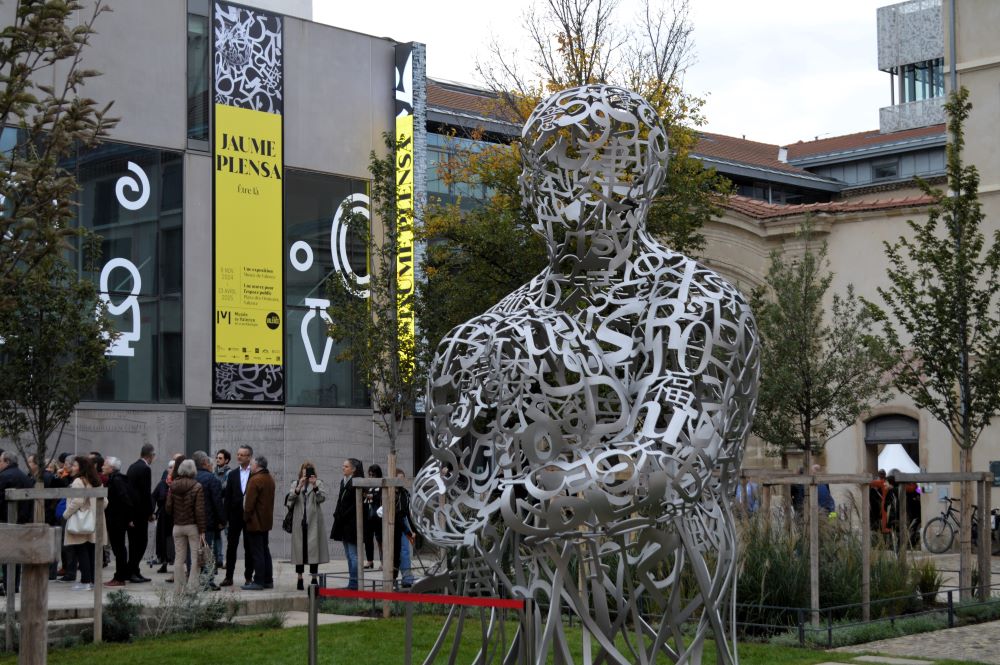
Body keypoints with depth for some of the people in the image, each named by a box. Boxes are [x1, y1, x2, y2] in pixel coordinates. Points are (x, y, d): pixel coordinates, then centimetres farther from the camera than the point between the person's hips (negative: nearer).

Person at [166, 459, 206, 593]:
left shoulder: (173, 486, 2)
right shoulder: (196, 487, -10)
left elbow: (168, 507, 2)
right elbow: (199, 510, -12)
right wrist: (202, 530, -10)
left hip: (177, 526, 4)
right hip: (193, 526, -4)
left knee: (179, 558, 9)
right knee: (196, 558, 1)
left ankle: (179, 588, 11)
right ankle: (192, 587, -5)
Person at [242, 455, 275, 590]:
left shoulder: (255, 480, -18)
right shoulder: (270, 478, 11)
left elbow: (249, 502, -18)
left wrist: (246, 517, -8)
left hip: (255, 522, -9)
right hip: (266, 521, 9)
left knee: (257, 552, -6)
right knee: (264, 551, 14)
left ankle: (258, 582, -5)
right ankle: (268, 580, 18)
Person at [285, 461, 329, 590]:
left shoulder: (318, 483, 8)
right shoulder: (295, 483, 11)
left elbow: (322, 498, -6)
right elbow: (290, 498, -4)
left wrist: (315, 486, -19)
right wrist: (299, 487, -18)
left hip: (313, 521, -1)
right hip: (299, 521, 1)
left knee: (314, 548, -2)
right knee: (299, 548, 2)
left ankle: (314, 577, 4)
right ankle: (300, 578, 8)